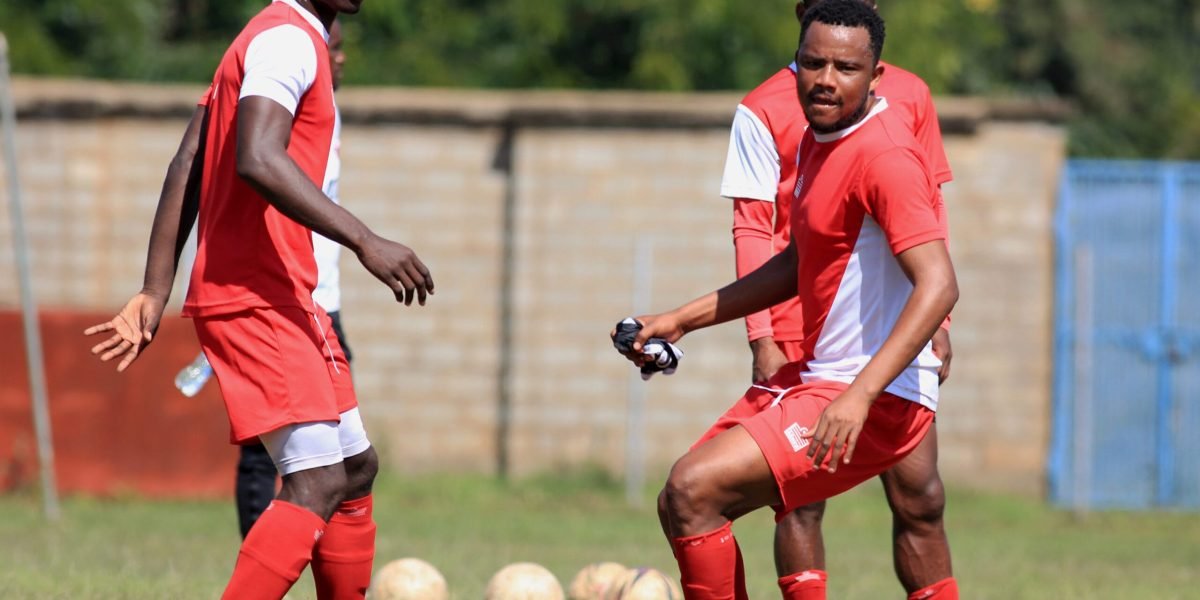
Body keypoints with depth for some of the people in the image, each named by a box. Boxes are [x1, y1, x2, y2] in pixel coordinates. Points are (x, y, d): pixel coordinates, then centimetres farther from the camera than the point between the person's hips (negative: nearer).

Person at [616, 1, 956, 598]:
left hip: (877, 400, -10)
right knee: (683, 501, 14)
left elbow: (938, 286, -29)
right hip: (812, 379, 10)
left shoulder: (883, 156, -19)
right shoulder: (817, 139, 11)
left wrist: (859, 396, -37)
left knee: (694, 489, -19)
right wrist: (681, 320, 22)